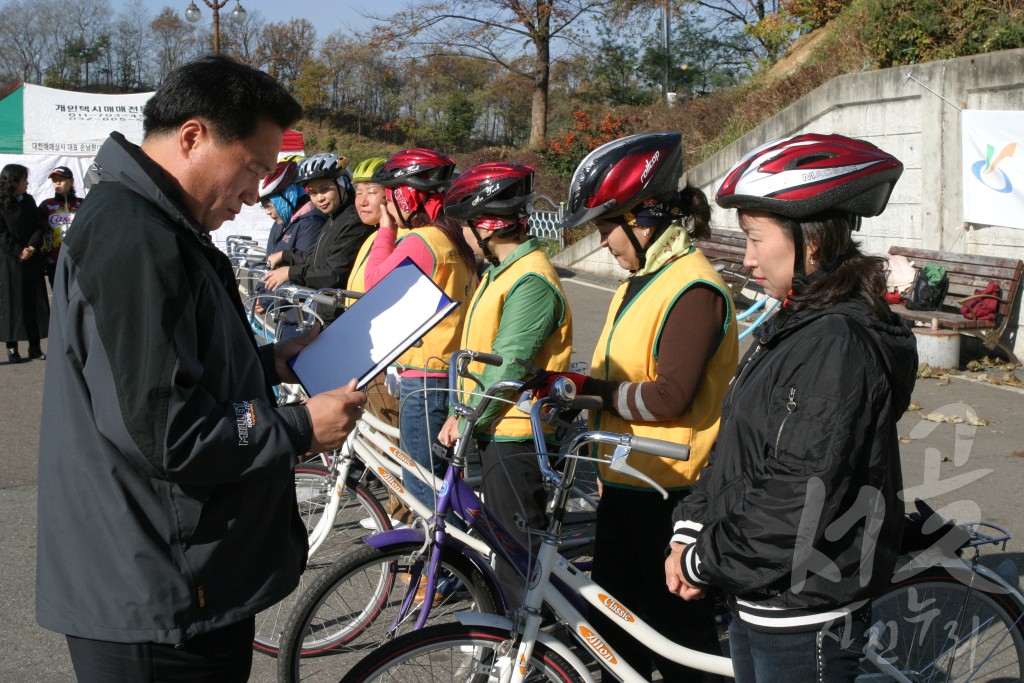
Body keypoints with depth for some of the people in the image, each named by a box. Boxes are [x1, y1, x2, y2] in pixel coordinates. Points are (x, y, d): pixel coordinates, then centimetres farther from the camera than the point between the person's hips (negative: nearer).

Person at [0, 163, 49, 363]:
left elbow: (40, 226, 5)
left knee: (36, 302, 4)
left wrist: (32, 246, -9)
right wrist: (18, 252, -15)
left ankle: (35, 347, 9)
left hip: (33, 259, 5)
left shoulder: (28, 200, 10)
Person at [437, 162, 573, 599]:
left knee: (519, 546, 0)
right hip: (493, 427, 10)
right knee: (502, 535, 21)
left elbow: (507, 364, -23)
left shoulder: (531, 281, -21)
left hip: (513, 433, -10)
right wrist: (460, 412, 10)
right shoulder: (502, 271, 13)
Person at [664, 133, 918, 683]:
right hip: (758, 599, 9)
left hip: (805, 621, -9)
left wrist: (707, 562, -15)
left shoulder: (840, 344, -22)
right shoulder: (794, 327, 9)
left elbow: (802, 499, -26)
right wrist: (690, 532, 2)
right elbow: (735, 451, 12)